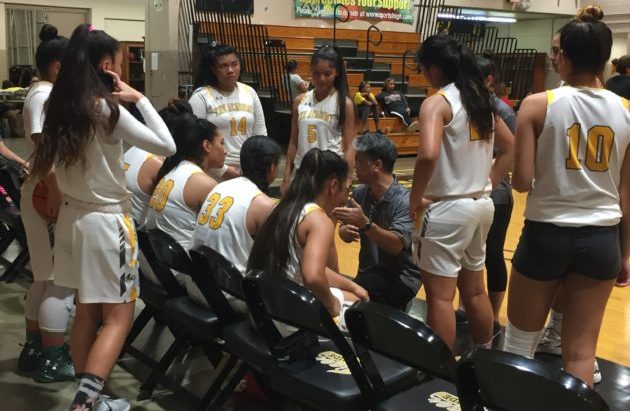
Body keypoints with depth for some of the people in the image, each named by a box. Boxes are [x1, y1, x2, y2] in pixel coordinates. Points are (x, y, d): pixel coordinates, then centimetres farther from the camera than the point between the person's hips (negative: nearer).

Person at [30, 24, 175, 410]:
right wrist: (140, 98, -9)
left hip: (72, 216, 8)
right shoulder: (108, 110, -17)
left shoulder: (62, 107, 5)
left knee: (87, 312, 15)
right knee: (118, 317, 1)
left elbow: (49, 164, 15)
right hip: (107, 220, -8)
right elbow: (167, 146, -14)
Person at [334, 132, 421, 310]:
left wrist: (365, 224, -40)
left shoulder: (404, 201, -18)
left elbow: (397, 245, -28)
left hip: (401, 277, -6)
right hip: (368, 272, 6)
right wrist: (346, 231, -19)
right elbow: (344, 230, 5)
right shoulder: (360, 193, 1)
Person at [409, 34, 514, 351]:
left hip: (448, 208, -8)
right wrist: (489, 183, 17)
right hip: (481, 204, 8)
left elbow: (428, 155, -30)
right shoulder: (481, 99, 10)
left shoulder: (437, 102, -15)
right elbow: (509, 147, 20)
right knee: (474, 289, 20)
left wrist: (415, 199, -17)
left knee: (440, 295, 0)